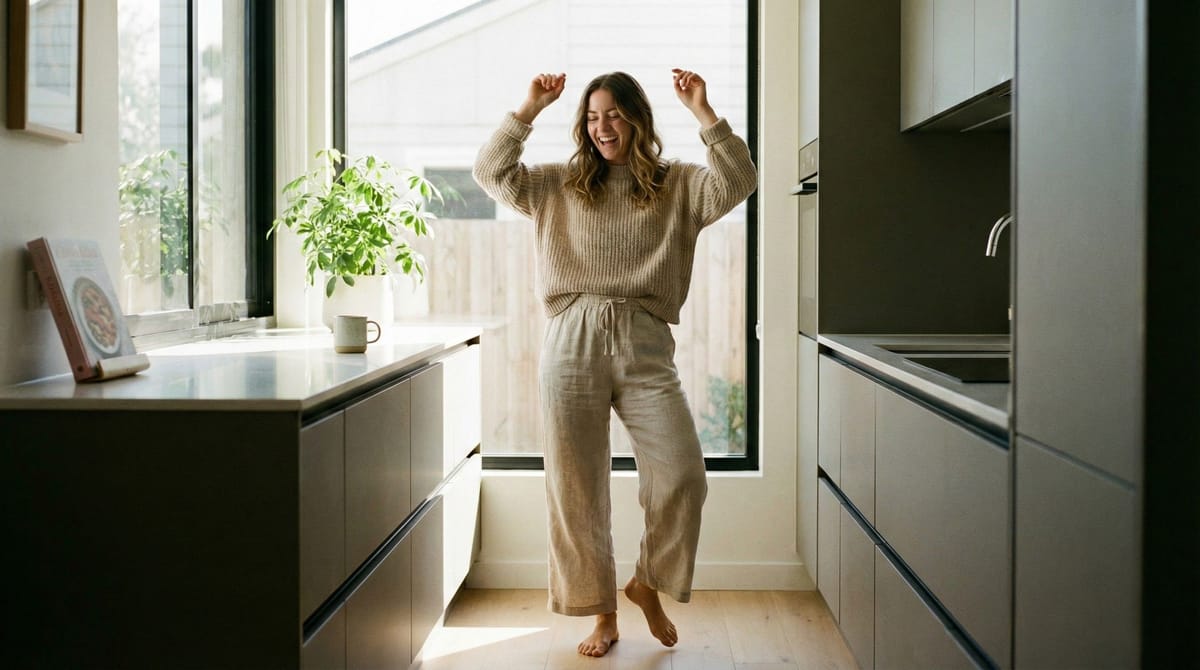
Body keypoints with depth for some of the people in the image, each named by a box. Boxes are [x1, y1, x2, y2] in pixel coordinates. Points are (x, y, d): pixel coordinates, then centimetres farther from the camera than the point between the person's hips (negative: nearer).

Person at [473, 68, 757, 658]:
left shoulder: (678, 186, 11)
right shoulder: (559, 185, 14)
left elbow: (738, 182, -5)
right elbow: (491, 172, 5)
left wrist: (703, 112, -9)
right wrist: (529, 109, -1)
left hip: (644, 347, -1)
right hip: (572, 343, 1)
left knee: (682, 476, -10)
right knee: (576, 488, 4)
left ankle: (648, 583, 18)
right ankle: (601, 612, 20)